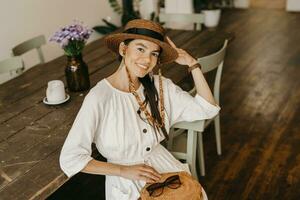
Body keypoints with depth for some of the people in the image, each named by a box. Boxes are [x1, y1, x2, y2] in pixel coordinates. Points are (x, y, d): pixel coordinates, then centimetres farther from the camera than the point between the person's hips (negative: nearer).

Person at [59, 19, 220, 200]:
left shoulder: (160, 86, -2)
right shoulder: (100, 97, -18)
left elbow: (208, 108, -2)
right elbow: (70, 159, -18)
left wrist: (192, 63, -7)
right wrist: (125, 170, -17)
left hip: (163, 166, 4)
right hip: (127, 183, -4)